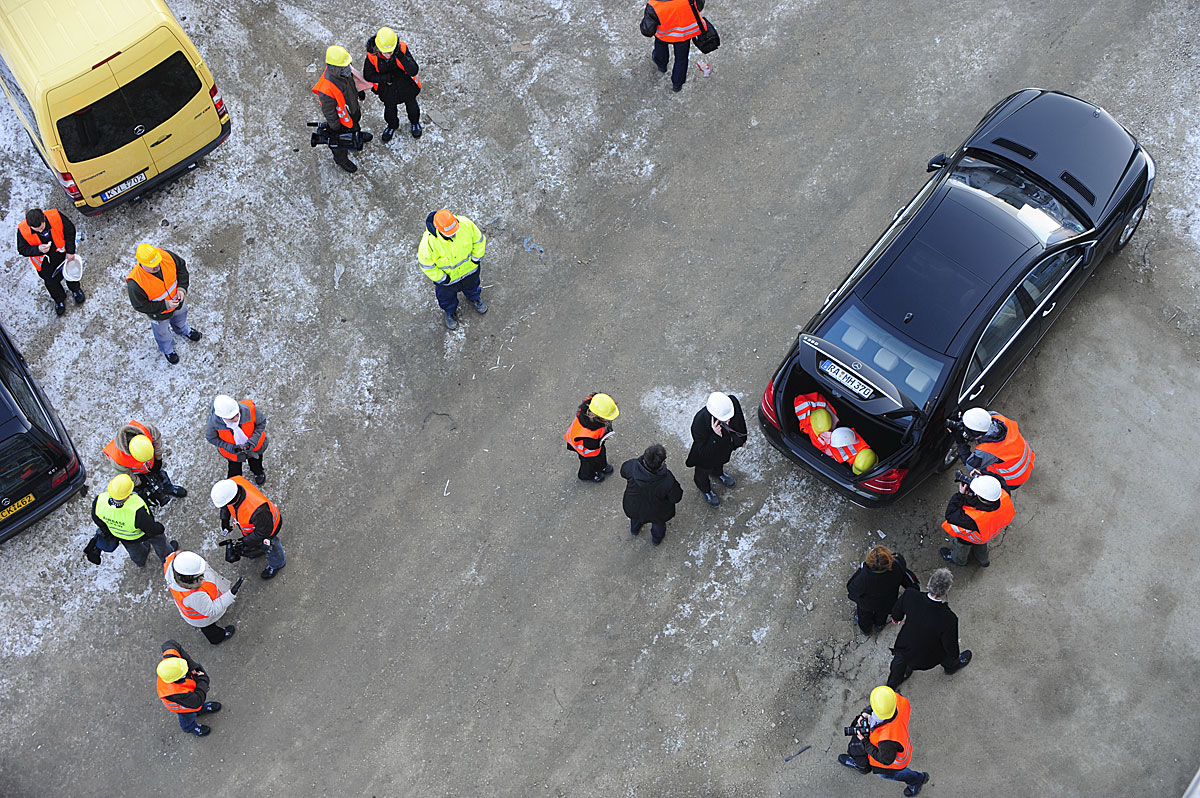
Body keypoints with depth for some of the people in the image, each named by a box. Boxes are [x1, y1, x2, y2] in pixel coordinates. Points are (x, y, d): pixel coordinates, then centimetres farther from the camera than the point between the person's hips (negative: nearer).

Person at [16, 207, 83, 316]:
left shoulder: (55, 217, -34)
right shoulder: (22, 231, -32)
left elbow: (70, 230, -15)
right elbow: (22, 250, -18)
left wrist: (70, 251, -9)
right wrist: (38, 249, -39)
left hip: (62, 253, 1)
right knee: (51, 282, 20)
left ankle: (76, 290, 61)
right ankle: (59, 300, 51)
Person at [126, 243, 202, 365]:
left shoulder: (166, 256, -32)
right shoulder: (135, 283, -43)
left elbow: (181, 266, -11)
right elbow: (140, 306, -28)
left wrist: (182, 288, -21)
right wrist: (165, 305, -30)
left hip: (177, 300, 4)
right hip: (159, 313, -4)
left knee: (180, 315, 37)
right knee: (162, 332, 28)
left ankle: (183, 330, 73)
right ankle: (167, 349, 62)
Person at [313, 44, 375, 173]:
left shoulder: (345, 70, -26)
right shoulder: (326, 89, -47)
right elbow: (328, 111, -30)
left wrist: (360, 90, 19)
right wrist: (335, 126, -15)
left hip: (353, 109, 6)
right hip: (340, 119, -6)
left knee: (354, 124, 39)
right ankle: (341, 159, 54)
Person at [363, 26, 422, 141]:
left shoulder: (402, 49, -34)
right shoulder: (372, 56, -30)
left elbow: (414, 71, -36)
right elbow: (368, 76, -16)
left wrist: (401, 57, -49)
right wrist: (388, 78, -27)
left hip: (406, 86, 0)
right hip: (387, 88, 0)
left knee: (412, 106, 27)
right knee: (389, 109, 27)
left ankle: (414, 123, 60)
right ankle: (392, 126, 60)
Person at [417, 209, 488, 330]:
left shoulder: (465, 224, -35)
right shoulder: (429, 241, -42)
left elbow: (479, 240, -12)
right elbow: (425, 263, -24)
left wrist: (476, 259, -6)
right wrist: (441, 278, -17)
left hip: (469, 269, 2)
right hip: (446, 276, -2)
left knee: (471, 286, 35)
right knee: (447, 296, 29)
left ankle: (474, 298, 71)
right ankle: (450, 312, 63)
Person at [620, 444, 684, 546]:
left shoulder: (632, 466, -37)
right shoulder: (668, 480, -43)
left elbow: (623, 471, -11)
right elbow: (676, 498, -22)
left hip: (632, 506, 2)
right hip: (655, 513, -2)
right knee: (659, 522, 36)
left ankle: (634, 529, 71)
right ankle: (657, 538, 65)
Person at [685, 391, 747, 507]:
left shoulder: (733, 401, -35)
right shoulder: (699, 422, -48)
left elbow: (740, 420, -10)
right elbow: (703, 452, -38)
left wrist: (741, 439, 9)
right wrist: (716, 436, -55)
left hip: (726, 446, 4)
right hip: (706, 454, -4)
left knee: (720, 462, 39)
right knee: (703, 472, 31)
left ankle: (718, 472, 74)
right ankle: (705, 489, 64)